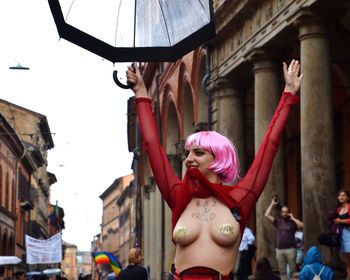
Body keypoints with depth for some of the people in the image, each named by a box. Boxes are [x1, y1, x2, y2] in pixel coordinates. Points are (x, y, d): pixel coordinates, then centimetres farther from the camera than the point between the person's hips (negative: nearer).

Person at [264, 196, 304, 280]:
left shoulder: (292, 222, 3)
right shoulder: (278, 221, 11)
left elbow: (301, 226, -13)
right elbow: (266, 215, 6)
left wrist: (293, 218, -5)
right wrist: (272, 204, 7)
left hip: (290, 249, -3)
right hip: (279, 249, 3)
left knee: (292, 269, -4)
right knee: (282, 271, 7)